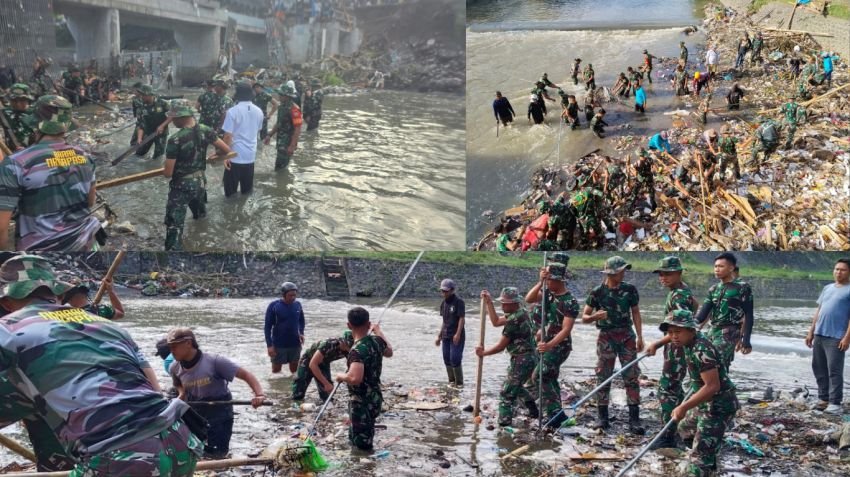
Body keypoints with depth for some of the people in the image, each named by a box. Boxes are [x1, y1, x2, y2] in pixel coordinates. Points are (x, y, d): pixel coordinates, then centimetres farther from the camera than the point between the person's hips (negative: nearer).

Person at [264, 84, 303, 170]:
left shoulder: (294, 109, -20)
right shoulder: (282, 107, 8)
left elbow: (298, 129, -22)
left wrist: (292, 146, -25)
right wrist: (270, 135, 16)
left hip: (288, 142, -9)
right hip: (281, 141, 9)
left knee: (282, 167, -6)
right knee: (278, 166, 16)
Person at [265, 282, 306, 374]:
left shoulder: (297, 304, 0)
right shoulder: (273, 306, -11)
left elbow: (301, 321, 16)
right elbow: (268, 326, -7)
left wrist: (301, 333, -2)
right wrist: (269, 345, -12)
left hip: (295, 344, 3)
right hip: (278, 345, -3)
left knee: (295, 370, 13)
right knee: (276, 370, 8)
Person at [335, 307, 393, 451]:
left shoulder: (357, 350, -26)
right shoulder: (377, 341, -2)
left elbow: (355, 378, -40)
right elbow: (389, 352, 22)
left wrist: (341, 376, -18)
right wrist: (378, 331, 33)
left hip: (361, 403, -9)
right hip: (374, 399, 9)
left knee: (361, 446, 0)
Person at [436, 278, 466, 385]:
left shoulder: (459, 302, -10)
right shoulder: (444, 303, 13)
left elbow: (462, 318, -14)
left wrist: (458, 334, -22)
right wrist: (439, 336, 17)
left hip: (456, 336, -8)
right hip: (446, 336, 8)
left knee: (455, 359, -10)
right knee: (447, 359, 9)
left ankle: (459, 383, 0)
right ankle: (451, 381, 20)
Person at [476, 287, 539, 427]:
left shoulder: (514, 321, -22)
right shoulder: (520, 313, 8)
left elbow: (501, 346, -15)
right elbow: (496, 322, 17)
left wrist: (483, 353, -1)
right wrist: (488, 302, 13)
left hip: (521, 360, -10)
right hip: (529, 357, 10)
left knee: (506, 394, -7)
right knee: (516, 386, 30)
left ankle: (504, 424, -8)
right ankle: (533, 411, 42)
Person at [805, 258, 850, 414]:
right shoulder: (827, 288, 17)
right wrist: (811, 332, 15)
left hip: (836, 337, -7)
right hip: (819, 335, 7)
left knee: (834, 371, -6)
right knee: (819, 368, 11)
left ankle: (835, 403, -3)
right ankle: (823, 398, 21)